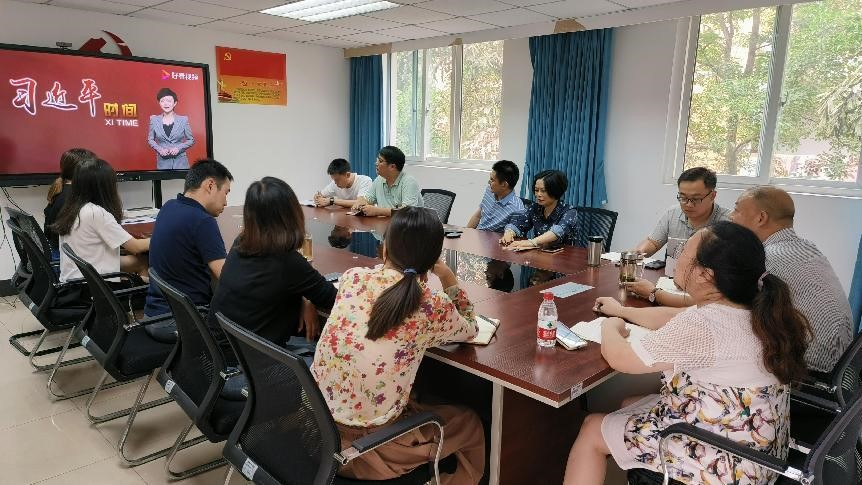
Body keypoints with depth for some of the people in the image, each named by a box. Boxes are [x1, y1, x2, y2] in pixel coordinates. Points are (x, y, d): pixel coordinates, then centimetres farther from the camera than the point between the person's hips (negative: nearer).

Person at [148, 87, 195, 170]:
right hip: (163, 161, 1)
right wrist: (159, 149, -7)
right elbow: (150, 139, 12)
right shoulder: (154, 120, 4)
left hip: (180, 161, -1)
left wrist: (179, 148, -10)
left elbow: (191, 140, 5)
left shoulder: (183, 119, 0)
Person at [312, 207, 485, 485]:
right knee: (470, 425, 22)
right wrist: (449, 280, 7)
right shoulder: (433, 307, -16)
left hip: (316, 426, 5)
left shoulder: (352, 277, -5)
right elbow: (471, 330, 8)